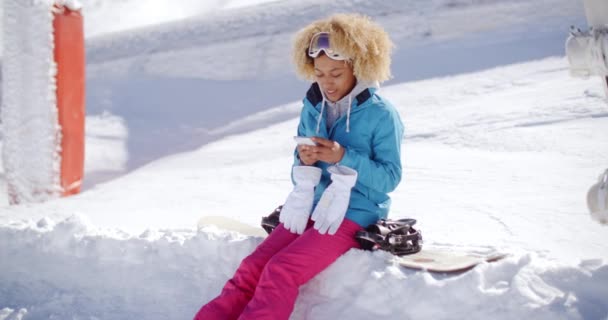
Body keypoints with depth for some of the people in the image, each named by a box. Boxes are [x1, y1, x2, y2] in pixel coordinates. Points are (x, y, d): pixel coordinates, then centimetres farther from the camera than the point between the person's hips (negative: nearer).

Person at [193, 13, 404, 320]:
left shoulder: (381, 114, -10)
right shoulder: (312, 109, 7)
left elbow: (390, 177, -12)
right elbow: (301, 175, 13)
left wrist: (343, 158, -23)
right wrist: (304, 162, -12)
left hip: (353, 215, -6)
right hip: (311, 207, 6)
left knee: (280, 271, -24)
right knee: (252, 267, -13)